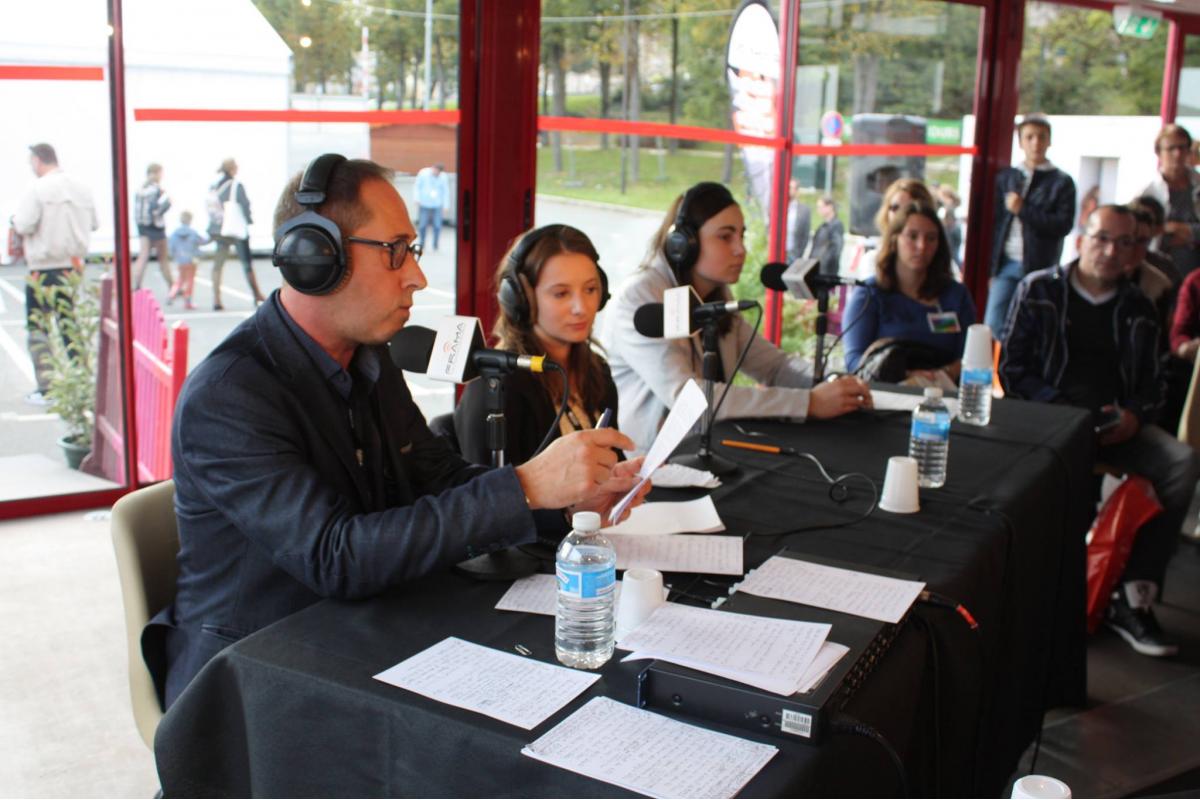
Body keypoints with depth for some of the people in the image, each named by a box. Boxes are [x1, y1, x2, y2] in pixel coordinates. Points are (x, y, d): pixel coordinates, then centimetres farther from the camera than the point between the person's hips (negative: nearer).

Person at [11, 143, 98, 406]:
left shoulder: (39, 188, -12)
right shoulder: (81, 187, 5)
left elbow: (24, 225, -16)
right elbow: (94, 223, 11)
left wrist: (15, 219, 5)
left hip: (44, 268, -6)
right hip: (74, 265, 6)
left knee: (37, 327, 2)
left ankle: (46, 389, -1)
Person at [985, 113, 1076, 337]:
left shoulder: (1062, 182, 3)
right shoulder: (1005, 178, 13)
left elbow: (1063, 225, -8)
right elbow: (996, 222, 12)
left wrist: (1022, 210, -12)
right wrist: (991, 267, 8)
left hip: (1039, 268, -3)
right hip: (1006, 265, 3)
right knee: (993, 324, -5)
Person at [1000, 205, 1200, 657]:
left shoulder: (1137, 310, 17)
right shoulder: (1039, 290, 6)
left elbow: (1150, 387, 20)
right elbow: (1012, 369, 1)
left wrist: (1133, 416, -5)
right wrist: (1066, 413, -13)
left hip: (1117, 427, 4)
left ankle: (1133, 597, -20)